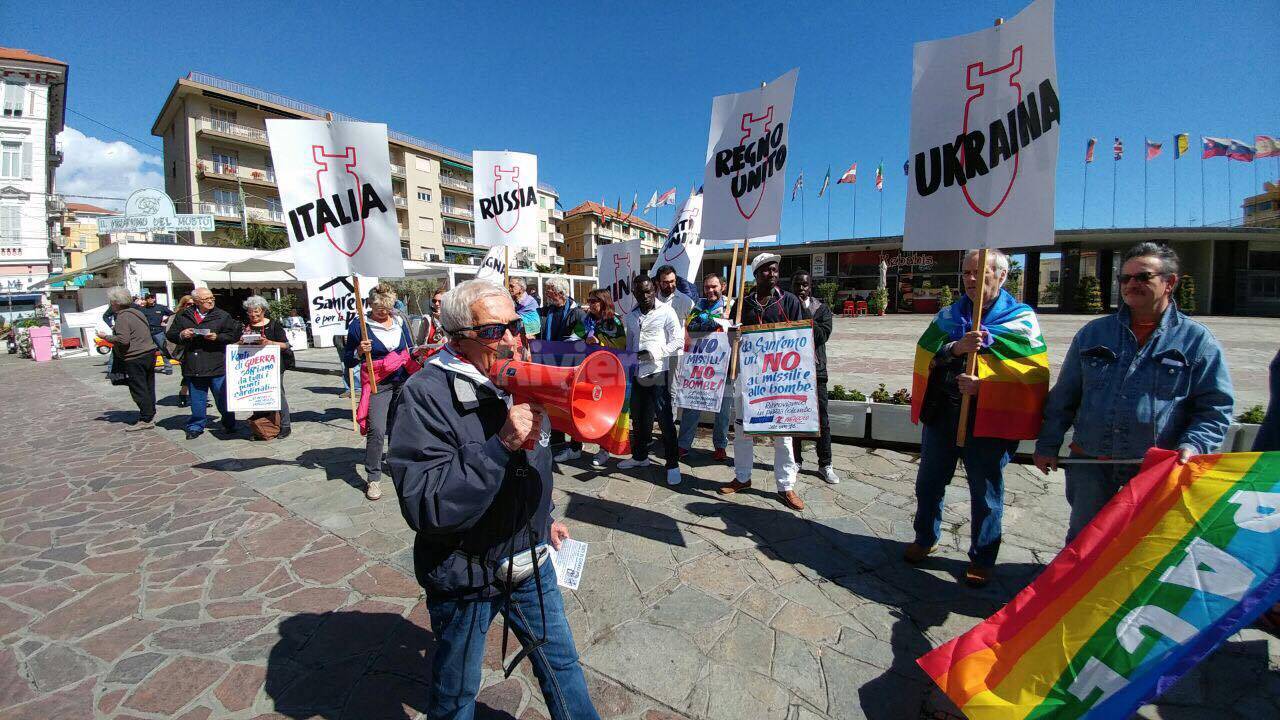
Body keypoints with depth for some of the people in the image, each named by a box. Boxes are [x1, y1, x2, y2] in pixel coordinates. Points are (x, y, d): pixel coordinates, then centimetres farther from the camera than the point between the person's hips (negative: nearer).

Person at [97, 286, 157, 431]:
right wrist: (116, 329, 22)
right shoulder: (137, 311, 13)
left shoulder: (123, 316, -14)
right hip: (149, 353, 9)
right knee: (148, 388, 12)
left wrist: (106, 336, -6)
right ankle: (150, 415, 18)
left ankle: (145, 419, 0)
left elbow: (123, 339, -21)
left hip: (135, 358, -9)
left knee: (138, 389, -3)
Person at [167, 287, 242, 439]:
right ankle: (196, 426, 25)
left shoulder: (223, 316, 0)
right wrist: (181, 335, -8)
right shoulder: (184, 316, 7)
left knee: (222, 398, 5)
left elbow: (235, 334, -3)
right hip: (193, 367, 3)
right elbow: (170, 334, 13)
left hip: (217, 366, -3)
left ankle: (229, 425, 20)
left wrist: (217, 337, -17)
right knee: (197, 399, 13)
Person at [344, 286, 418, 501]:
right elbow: (348, 361, -2)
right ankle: (373, 479, -1)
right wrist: (359, 352, -22)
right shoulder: (358, 325, -5)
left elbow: (410, 350, 21)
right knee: (376, 431, -11)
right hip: (377, 384, -4)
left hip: (403, 381, 4)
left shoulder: (400, 322, 7)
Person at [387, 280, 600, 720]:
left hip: (531, 561, 6)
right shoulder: (427, 395, -23)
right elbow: (425, 506, -31)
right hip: (465, 576, -5)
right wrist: (501, 445, -37)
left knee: (561, 663, 21)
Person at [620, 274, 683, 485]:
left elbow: (678, 341, -9)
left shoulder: (666, 312, -4)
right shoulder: (631, 317, 13)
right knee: (639, 418, 15)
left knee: (665, 419, -4)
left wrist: (653, 353, -17)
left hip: (658, 372, -6)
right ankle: (639, 456, 31)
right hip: (638, 373, 6)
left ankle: (672, 463, 6)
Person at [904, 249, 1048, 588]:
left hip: (988, 419, -4)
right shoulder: (948, 315, 8)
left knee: (986, 493, 9)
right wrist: (956, 347, -23)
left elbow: (1033, 374, -11)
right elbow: (925, 355, -5)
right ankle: (925, 539, 37)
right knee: (928, 482, 16)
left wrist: (984, 385, -22)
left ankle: (982, 560, 27)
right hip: (941, 413, 4)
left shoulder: (1021, 319, -3)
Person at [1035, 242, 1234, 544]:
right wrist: (1048, 445, 5)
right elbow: (1063, 397, 8)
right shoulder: (1093, 333, 6)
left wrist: (1192, 445, -16)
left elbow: (1215, 408, 2)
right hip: (1090, 465, 1)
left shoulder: (1197, 340, 2)